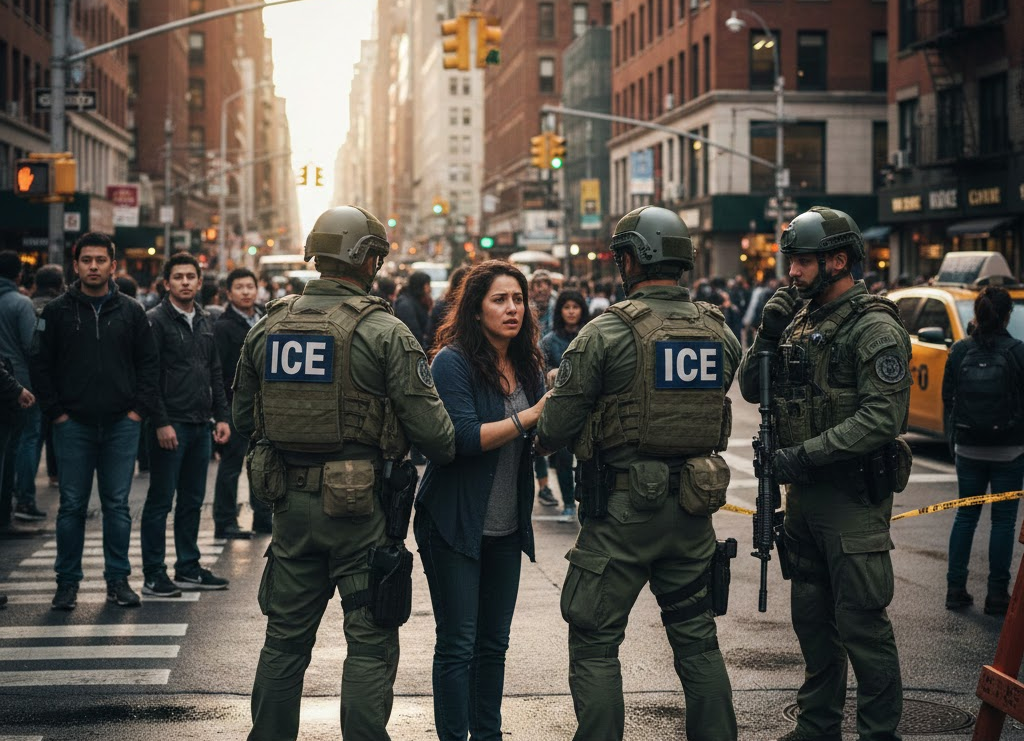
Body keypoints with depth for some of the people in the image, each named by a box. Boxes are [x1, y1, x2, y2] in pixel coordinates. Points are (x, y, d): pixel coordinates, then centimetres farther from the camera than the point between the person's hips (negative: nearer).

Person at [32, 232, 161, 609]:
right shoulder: (57, 311, 3)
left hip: (121, 425, 1)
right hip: (73, 424, -1)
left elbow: (149, 363, 9)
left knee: (117, 505, 6)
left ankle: (118, 579, 13)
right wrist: (56, 412, -4)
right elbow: (41, 366, 3)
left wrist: (138, 409, 0)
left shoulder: (130, 311, 6)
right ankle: (67, 581, 11)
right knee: (72, 506, 3)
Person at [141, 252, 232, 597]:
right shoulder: (156, 320, -8)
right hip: (170, 425, -7)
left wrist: (222, 416, 10)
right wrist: (161, 422, -17)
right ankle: (153, 575, 3)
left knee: (192, 501, 12)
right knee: (160, 501, -2)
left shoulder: (205, 321, 14)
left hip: (200, 425, 7)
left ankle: (188, 568, 21)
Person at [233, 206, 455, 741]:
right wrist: (448, 454, 7)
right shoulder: (383, 331, -13)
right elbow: (428, 424, -14)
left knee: (285, 637, 17)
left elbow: (242, 417, 13)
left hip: (291, 501, 5)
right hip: (361, 505, -5)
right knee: (370, 642, 3)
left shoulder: (267, 327, 4)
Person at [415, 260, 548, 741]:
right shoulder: (453, 362, -12)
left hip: (506, 527, 6)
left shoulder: (527, 366, 8)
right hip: (456, 524, -6)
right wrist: (531, 416, -21)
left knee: (494, 642, 14)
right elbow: (464, 437, -21)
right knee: (458, 645, -1)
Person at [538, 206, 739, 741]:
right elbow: (712, 412, 11)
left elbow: (556, 428, -11)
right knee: (696, 637, 17)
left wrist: (540, 435, 11)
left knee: (595, 643, 4)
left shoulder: (607, 331, -13)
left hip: (622, 510, -5)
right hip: (693, 510, 5)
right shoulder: (720, 332, 4)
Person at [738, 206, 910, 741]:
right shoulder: (801, 319, 11)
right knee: (812, 617, 16)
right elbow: (752, 391, 12)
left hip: (852, 498, -8)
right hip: (803, 495, 8)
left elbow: (882, 418, -22)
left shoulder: (874, 328, -13)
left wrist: (805, 455, -24)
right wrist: (767, 335, -5)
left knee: (861, 622, -4)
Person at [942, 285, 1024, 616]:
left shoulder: (959, 351, -2)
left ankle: (956, 589, 13)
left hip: (968, 449, 3)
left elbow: (947, 398, 4)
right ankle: (997, 594, 7)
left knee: (965, 515, 13)